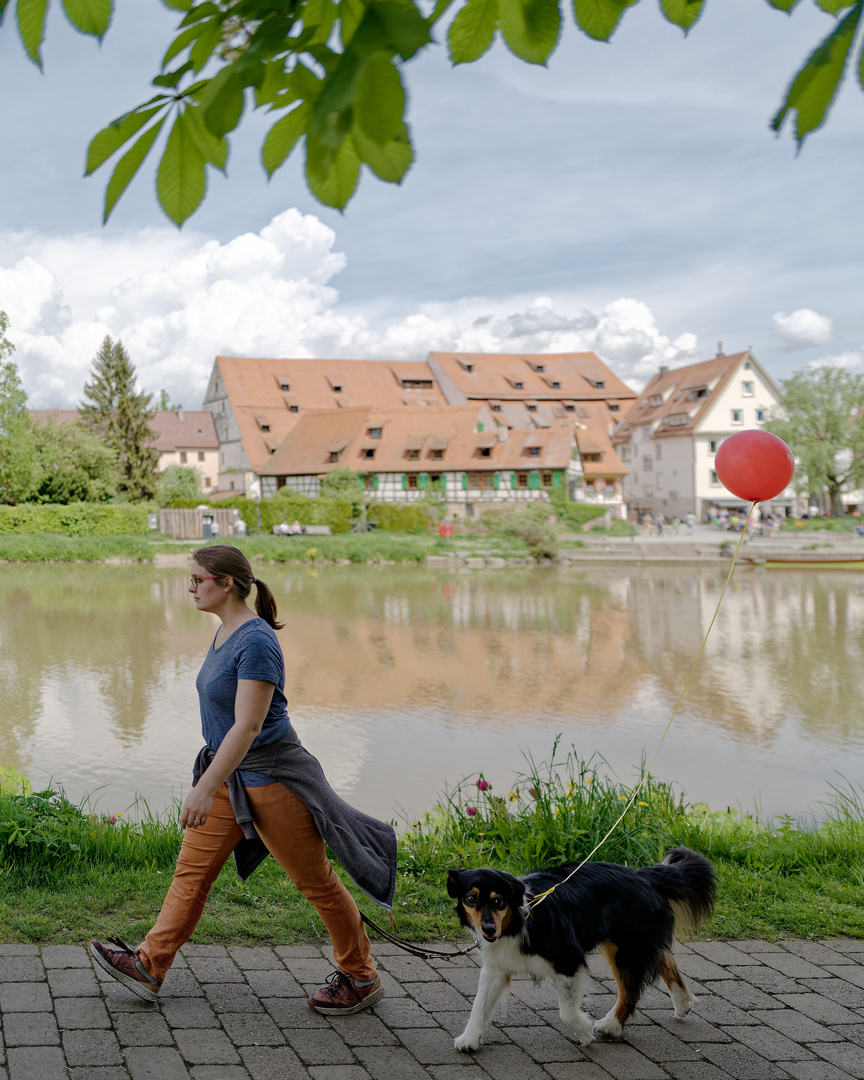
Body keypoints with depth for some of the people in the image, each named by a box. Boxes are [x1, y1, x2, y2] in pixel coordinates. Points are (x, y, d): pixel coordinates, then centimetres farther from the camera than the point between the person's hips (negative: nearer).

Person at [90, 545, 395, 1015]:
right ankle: (149, 966, 18)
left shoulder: (256, 642, -22)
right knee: (191, 871, 10)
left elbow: (247, 727, -27)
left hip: (270, 777, -9)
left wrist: (205, 789, -28)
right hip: (229, 775, 9)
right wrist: (209, 782, 26)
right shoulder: (224, 633, 8)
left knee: (316, 882, 4)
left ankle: (361, 978, 18)